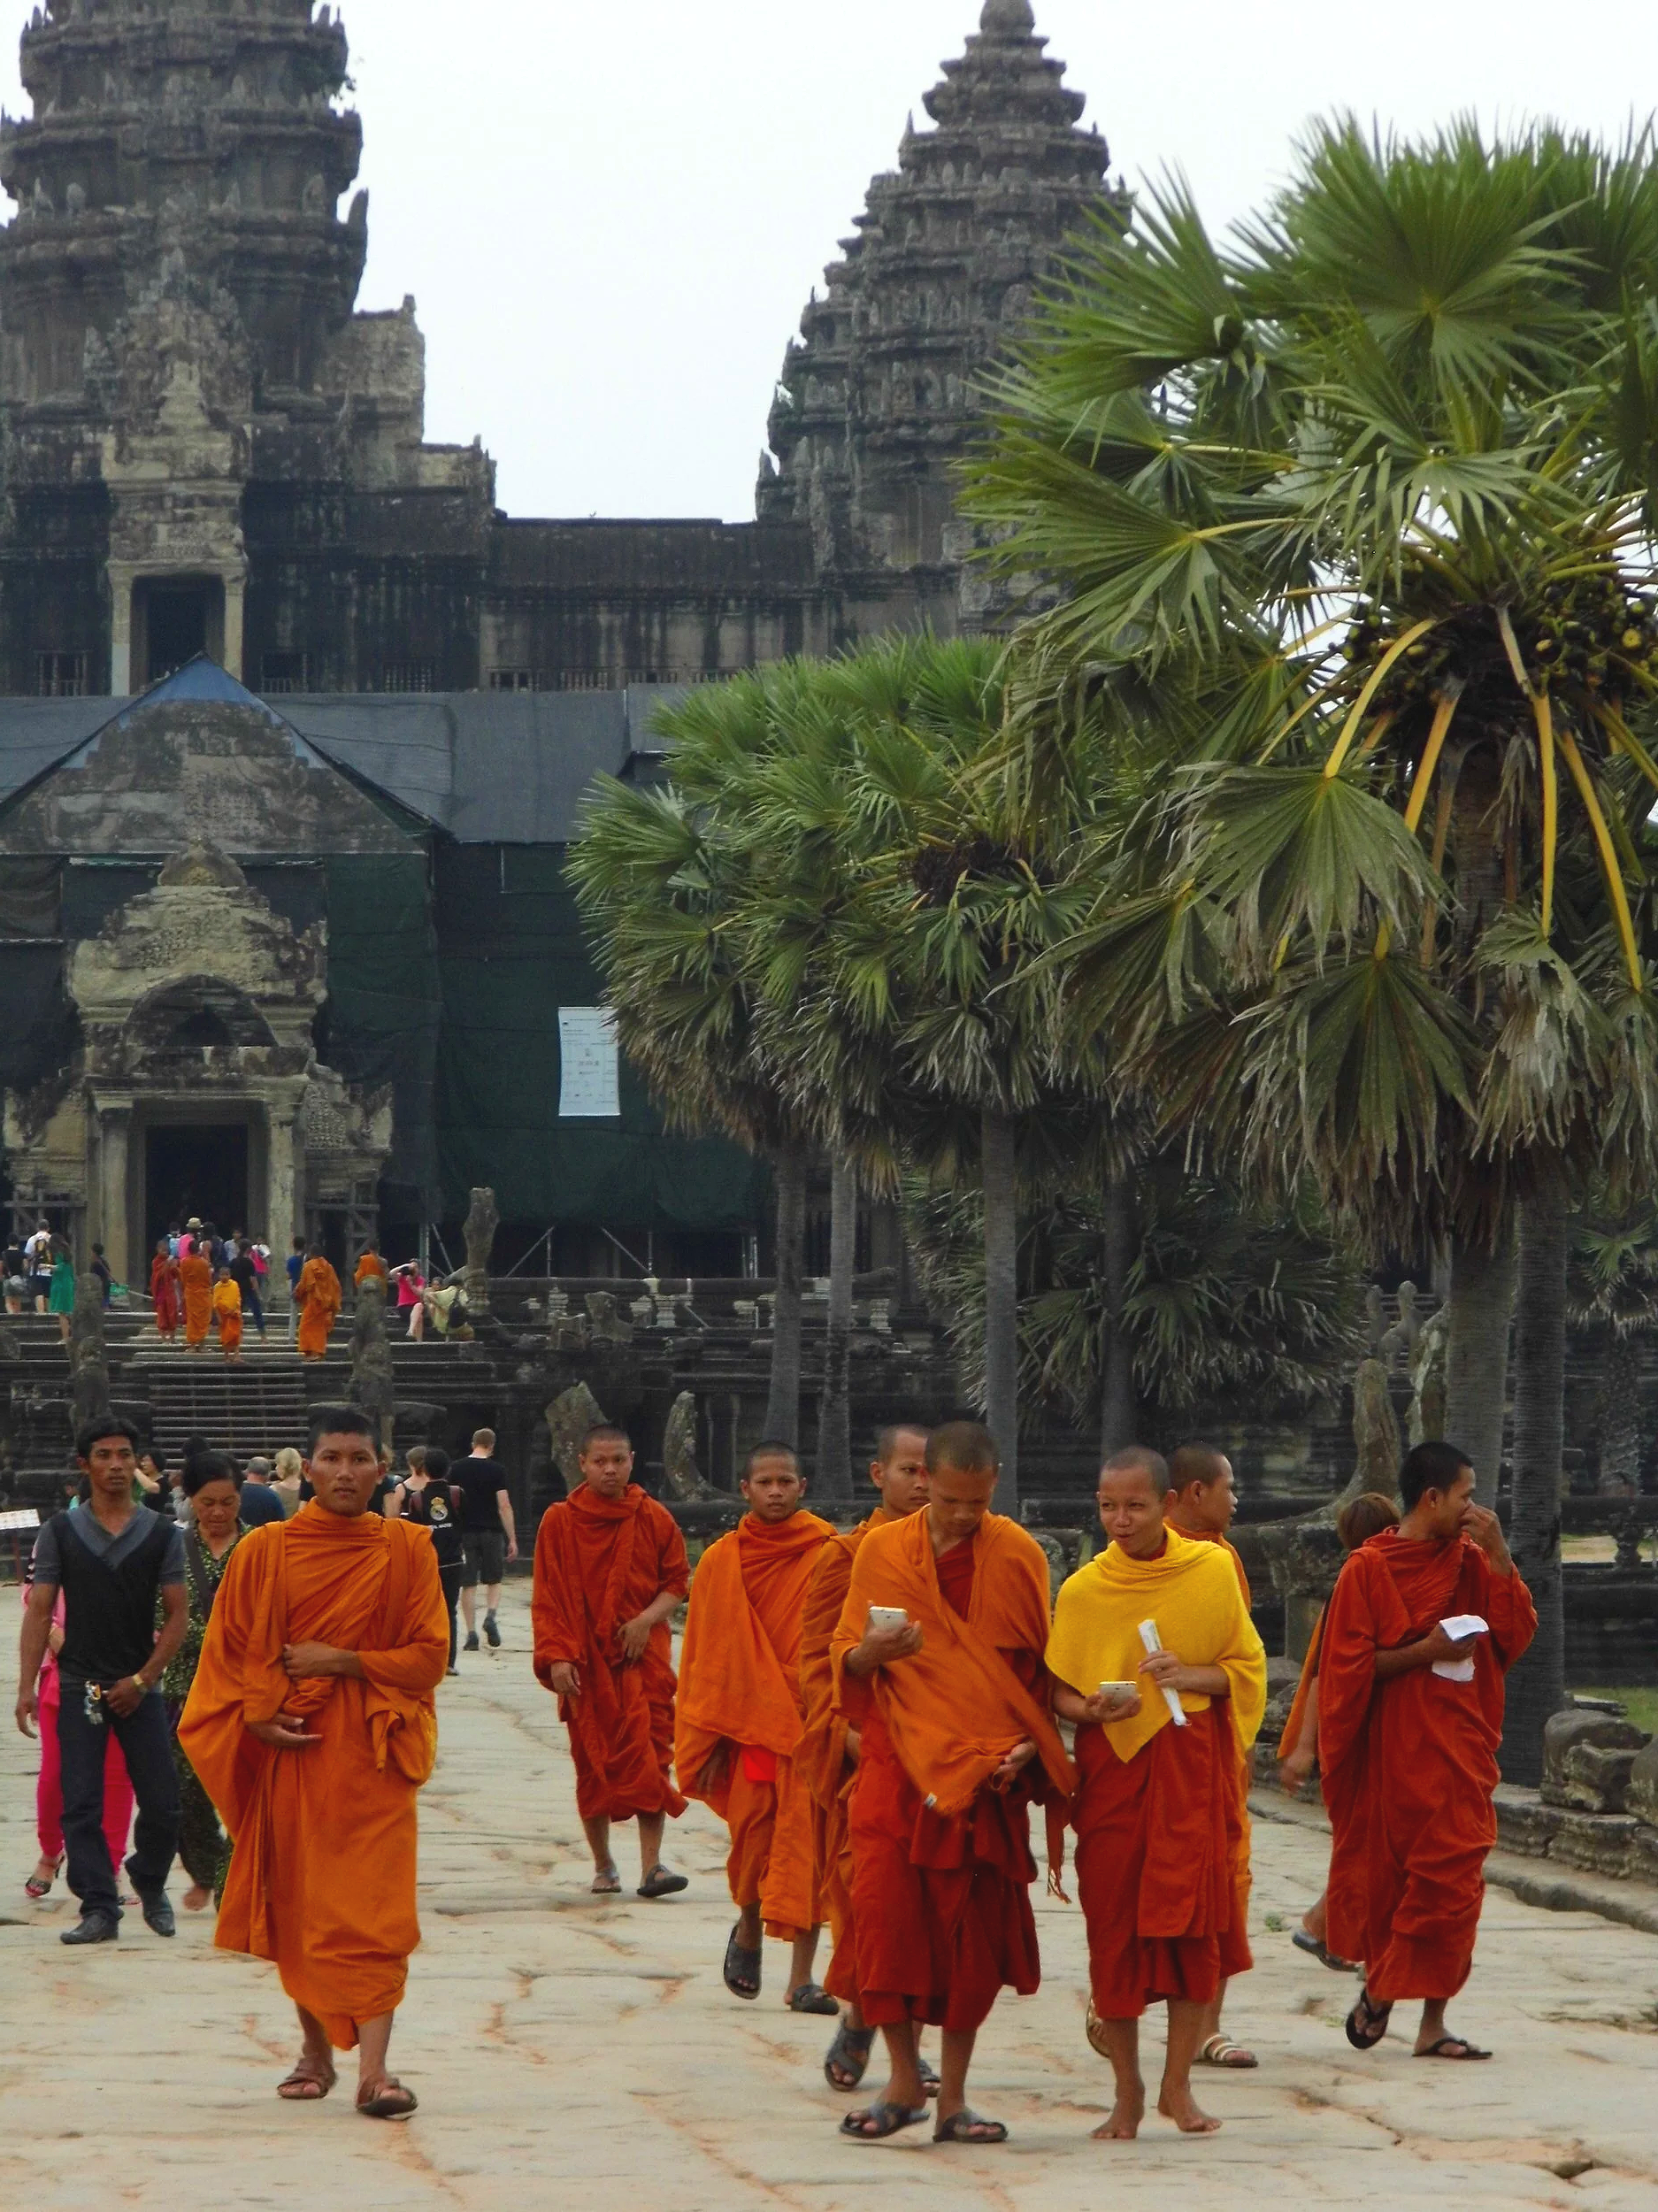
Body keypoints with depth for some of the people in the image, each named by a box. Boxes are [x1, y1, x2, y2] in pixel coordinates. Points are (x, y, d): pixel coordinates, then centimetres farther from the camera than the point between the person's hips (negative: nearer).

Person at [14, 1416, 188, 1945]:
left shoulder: (162, 1535, 3)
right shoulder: (60, 1533, 3)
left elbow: (175, 1616, 3)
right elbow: (39, 1611, 2)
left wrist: (142, 1679, -7)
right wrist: (27, 1686, -5)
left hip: (138, 1687, 0)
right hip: (78, 1685, 0)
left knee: (161, 1803, -2)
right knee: (81, 1806, -4)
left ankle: (149, 1882, 23)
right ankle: (99, 1909, 0)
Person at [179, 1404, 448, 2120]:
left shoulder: (405, 1550, 2)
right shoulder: (265, 1552, 2)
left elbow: (428, 1655, -1)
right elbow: (228, 1651, 5)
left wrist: (341, 1661, -12)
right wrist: (257, 1717, -10)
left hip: (373, 1753, -1)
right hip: (290, 1752, 2)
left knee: (373, 1906, -10)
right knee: (298, 1904, 6)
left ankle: (373, 2067, -16)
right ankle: (315, 2048, 22)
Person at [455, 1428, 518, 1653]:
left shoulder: (456, 1468, 2)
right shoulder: (495, 1470, -4)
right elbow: (504, 1506, -7)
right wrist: (512, 1539, -3)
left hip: (464, 1532, 1)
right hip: (491, 1531, -1)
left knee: (468, 1584, 5)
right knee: (494, 1580, 14)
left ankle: (471, 1634, 2)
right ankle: (490, 1616, -11)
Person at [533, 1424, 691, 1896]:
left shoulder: (654, 1519, 3)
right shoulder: (559, 1522, 0)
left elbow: (677, 1582, 8)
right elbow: (547, 1599, 0)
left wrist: (647, 1619, -10)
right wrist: (556, 1656, -10)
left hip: (642, 1655, 0)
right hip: (585, 1661, 0)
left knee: (651, 1756, -10)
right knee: (592, 1761, 4)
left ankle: (651, 1866, -13)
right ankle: (602, 1865, 16)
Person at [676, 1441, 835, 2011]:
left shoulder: (827, 1555, 1)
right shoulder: (721, 1562, 4)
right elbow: (706, 1655, 7)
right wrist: (709, 1739, 3)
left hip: (812, 1721, -1)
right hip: (747, 1721, 1)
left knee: (808, 1841, -6)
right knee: (753, 1832, 1)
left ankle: (802, 1978, -4)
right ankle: (748, 1928, 33)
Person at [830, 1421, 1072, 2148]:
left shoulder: (1018, 1556, 4)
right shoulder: (881, 1551, 4)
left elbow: (1040, 1665, 9)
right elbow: (844, 1659, 7)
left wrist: (1030, 1741, -6)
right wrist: (871, 1652, -16)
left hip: (987, 1767, 0)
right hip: (898, 1760, 0)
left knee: (974, 1930, 0)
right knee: (885, 1909, -12)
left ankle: (952, 2099, 9)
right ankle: (904, 2081, 0)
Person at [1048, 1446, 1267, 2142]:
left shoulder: (1212, 1571, 1)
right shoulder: (1082, 1590, 2)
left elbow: (1246, 1667, 6)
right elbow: (1058, 1692, 7)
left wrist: (1194, 1676, -13)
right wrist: (1092, 1708, -14)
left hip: (1192, 1765, 0)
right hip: (1111, 1767, 0)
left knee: (1195, 1916, -5)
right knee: (1114, 1921, -1)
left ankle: (1178, 2084, 7)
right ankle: (1127, 2090, 10)